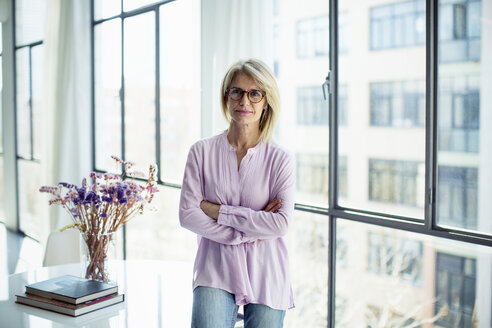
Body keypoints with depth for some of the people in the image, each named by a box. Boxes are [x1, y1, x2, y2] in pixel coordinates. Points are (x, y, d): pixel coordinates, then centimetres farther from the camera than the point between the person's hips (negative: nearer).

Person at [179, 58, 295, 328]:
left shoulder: (280, 159, -2)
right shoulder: (202, 151, 1)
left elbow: (281, 223, -11)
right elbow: (187, 215, -5)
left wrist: (217, 210, -12)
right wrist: (248, 231, -11)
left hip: (266, 276, 1)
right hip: (216, 272, 0)